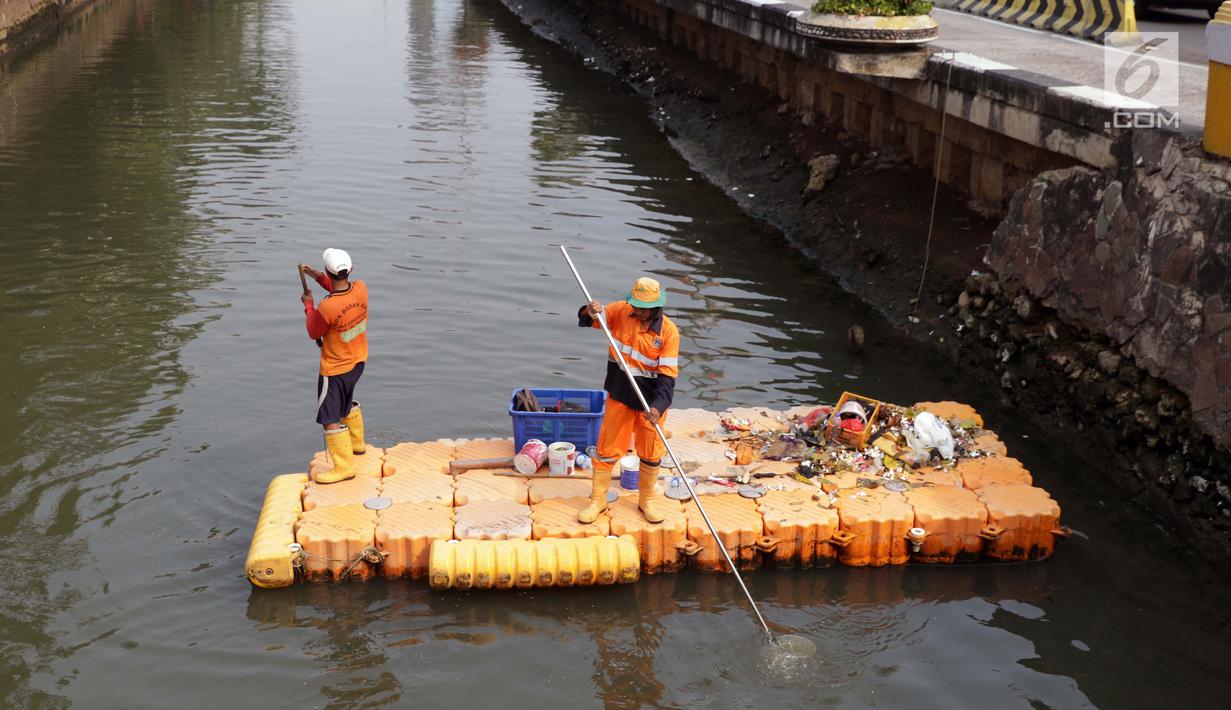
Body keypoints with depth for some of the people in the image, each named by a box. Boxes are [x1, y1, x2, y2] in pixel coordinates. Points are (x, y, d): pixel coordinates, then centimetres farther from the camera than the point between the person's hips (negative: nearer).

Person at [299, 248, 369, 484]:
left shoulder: (327, 307, -32)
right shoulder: (361, 289, -14)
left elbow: (313, 333, -11)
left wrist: (308, 307, 2)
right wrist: (317, 276, 5)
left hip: (334, 369, -8)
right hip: (358, 361, 8)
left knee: (330, 419, 3)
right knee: (346, 403, 31)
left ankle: (344, 467, 7)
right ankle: (357, 444, 48)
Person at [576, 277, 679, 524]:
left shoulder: (668, 331, -17)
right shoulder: (620, 311, -8)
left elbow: (668, 376, -19)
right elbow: (586, 319, -2)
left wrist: (658, 407, -32)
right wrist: (590, 311, -27)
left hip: (651, 401, -2)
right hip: (619, 396, 2)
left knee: (651, 454, 12)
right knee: (607, 450, 8)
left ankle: (646, 501, 32)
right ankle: (598, 501, 22)